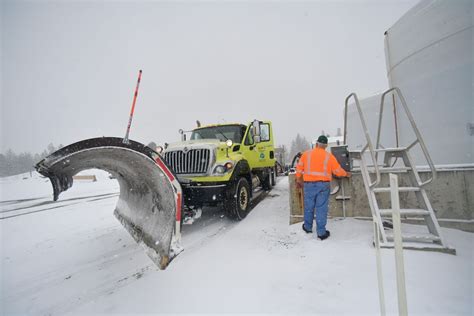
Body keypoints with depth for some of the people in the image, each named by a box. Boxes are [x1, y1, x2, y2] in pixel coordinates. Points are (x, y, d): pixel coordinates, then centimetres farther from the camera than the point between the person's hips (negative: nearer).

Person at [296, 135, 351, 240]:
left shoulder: (306, 154, 2)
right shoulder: (329, 156, -1)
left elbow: (299, 168, 8)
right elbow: (338, 171, 4)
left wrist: (299, 179, 22)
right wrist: (346, 174, 25)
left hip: (309, 184, 2)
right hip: (323, 185, -1)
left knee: (309, 206, 14)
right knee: (321, 208, 4)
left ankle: (308, 227, 31)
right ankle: (321, 232, 11)